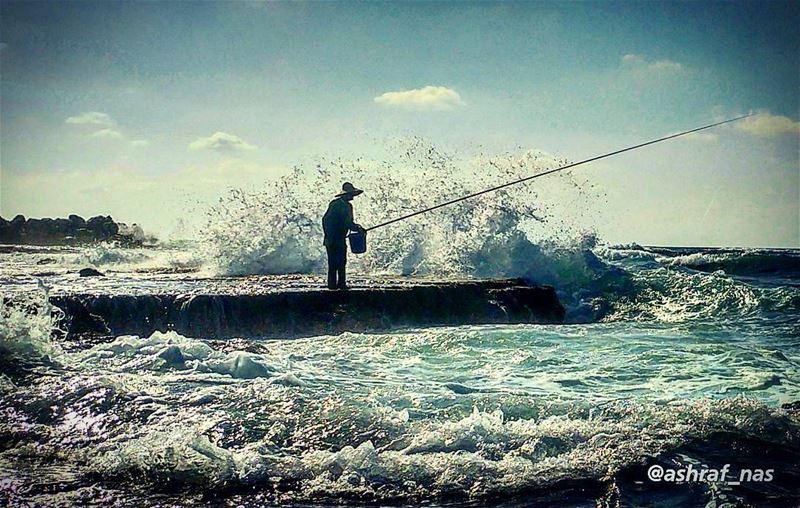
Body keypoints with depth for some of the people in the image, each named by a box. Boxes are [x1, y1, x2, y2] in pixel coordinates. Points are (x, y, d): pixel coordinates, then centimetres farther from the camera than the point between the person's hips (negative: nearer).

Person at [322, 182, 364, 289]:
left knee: (342, 262, 7)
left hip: (341, 240, 9)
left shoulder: (348, 206, 15)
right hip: (333, 240, -9)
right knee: (334, 262, -8)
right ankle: (332, 284, -7)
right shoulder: (336, 204, -12)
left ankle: (341, 283, 10)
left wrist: (357, 227, 4)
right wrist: (329, 237, -20)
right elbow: (326, 220, -17)